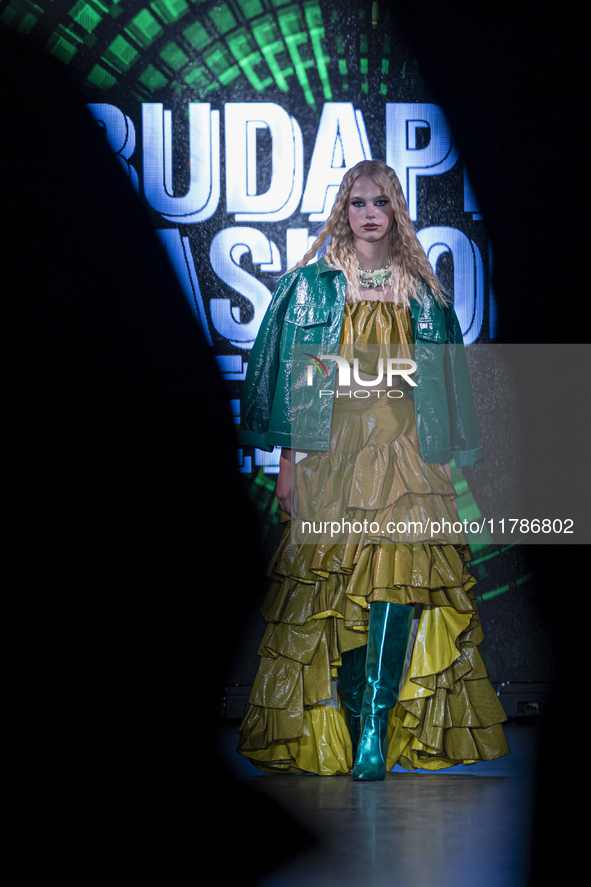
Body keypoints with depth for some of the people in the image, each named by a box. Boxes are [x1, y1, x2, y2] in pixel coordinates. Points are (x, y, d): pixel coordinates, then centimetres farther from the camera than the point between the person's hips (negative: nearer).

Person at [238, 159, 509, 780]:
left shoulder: (421, 292, 13)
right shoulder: (313, 285, 7)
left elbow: (440, 381, 15)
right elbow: (292, 374, 4)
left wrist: (444, 458, 8)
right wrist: (288, 459, -2)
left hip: (404, 449, 1)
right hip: (332, 448, -1)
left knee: (398, 577, -14)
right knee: (334, 583, -4)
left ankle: (377, 729, -18)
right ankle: (352, 723, 5)